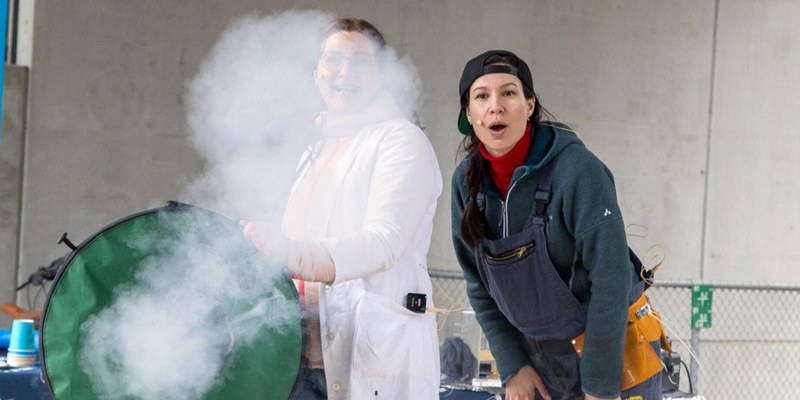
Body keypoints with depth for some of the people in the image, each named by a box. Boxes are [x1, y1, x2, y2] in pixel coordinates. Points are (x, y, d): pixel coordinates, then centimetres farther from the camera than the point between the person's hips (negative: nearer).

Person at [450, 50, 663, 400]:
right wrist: (512, 366, -2)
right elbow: (480, 286, 5)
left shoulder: (575, 168, -20)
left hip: (613, 351, -4)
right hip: (537, 355, 5)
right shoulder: (467, 181, -4)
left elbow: (611, 278, -21)